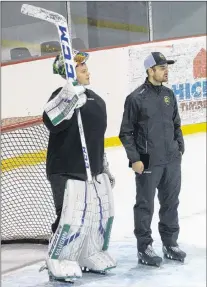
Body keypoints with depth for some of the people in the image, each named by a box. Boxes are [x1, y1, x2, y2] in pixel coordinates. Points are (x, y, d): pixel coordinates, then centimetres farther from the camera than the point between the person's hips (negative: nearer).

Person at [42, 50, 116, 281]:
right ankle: (58, 263, 8)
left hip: (94, 170, 9)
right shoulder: (64, 95, -12)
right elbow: (52, 123, -32)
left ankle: (92, 257, 32)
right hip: (68, 172, -9)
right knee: (73, 220, -10)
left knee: (103, 215, 14)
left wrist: (105, 168, 24)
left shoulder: (96, 99, 14)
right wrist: (69, 97, -42)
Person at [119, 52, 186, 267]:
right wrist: (134, 159, -12)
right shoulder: (136, 98, -11)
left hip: (172, 160, 6)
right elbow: (126, 132, -8)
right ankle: (144, 248, 15)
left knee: (171, 202, 14)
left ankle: (170, 243, 27)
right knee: (145, 205, 5)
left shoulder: (168, 94, 7)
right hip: (148, 162, -6)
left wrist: (180, 148, 11)